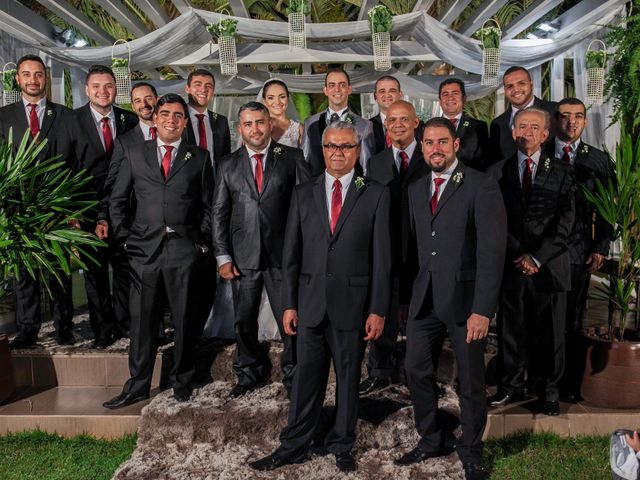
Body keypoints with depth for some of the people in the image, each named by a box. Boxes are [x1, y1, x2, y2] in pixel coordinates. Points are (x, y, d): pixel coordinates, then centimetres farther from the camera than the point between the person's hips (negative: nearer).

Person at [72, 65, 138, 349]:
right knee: (95, 271, 7)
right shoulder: (73, 120, -2)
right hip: (90, 208, -1)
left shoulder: (130, 121, 4)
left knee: (125, 268, 10)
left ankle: (124, 324, 26)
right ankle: (103, 329, 20)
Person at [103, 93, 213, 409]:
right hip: (144, 250, 1)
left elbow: (208, 206, 8)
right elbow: (117, 201, 11)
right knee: (142, 321, 6)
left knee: (185, 321, 6)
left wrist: (202, 242, 0)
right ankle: (137, 386, 19)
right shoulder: (134, 153, 11)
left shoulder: (199, 158, 9)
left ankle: (182, 382, 22)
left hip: (185, 252, -1)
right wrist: (126, 238, 2)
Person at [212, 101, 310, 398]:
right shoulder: (228, 165, 10)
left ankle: (293, 375, 22)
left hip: (282, 254, -2)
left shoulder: (291, 158, 3)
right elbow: (219, 213, 9)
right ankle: (250, 374, 29)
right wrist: (223, 256, 2)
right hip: (243, 257, 3)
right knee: (244, 321, 11)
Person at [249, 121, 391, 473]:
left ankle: (342, 447, 28)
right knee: (306, 378, 9)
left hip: (352, 303, -1)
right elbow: (291, 254, 7)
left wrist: (378, 310, -5)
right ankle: (293, 447, 23)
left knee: (348, 378, 11)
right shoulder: (303, 194, 8)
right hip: (311, 303, 2)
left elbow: (381, 257, -2)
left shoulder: (375, 195, 1)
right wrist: (288, 304, 2)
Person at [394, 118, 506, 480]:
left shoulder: (482, 187, -9)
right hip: (425, 298, 6)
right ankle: (430, 441, 33)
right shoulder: (416, 190, 11)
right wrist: (421, 286, 4)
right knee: (417, 370, 12)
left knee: (471, 379, 8)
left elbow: (492, 251, -15)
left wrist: (482, 309, -19)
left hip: (465, 298, -5)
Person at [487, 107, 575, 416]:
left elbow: (564, 221, -3)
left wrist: (537, 257, -12)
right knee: (510, 330, 8)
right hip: (510, 265, 1)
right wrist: (519, 255, -6)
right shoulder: (498, 172, 7)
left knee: (549, 333, 7)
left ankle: (547, 391, 22)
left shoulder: (561, 172, 4)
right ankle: (511, 387, 22)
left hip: (549, 266, -1)